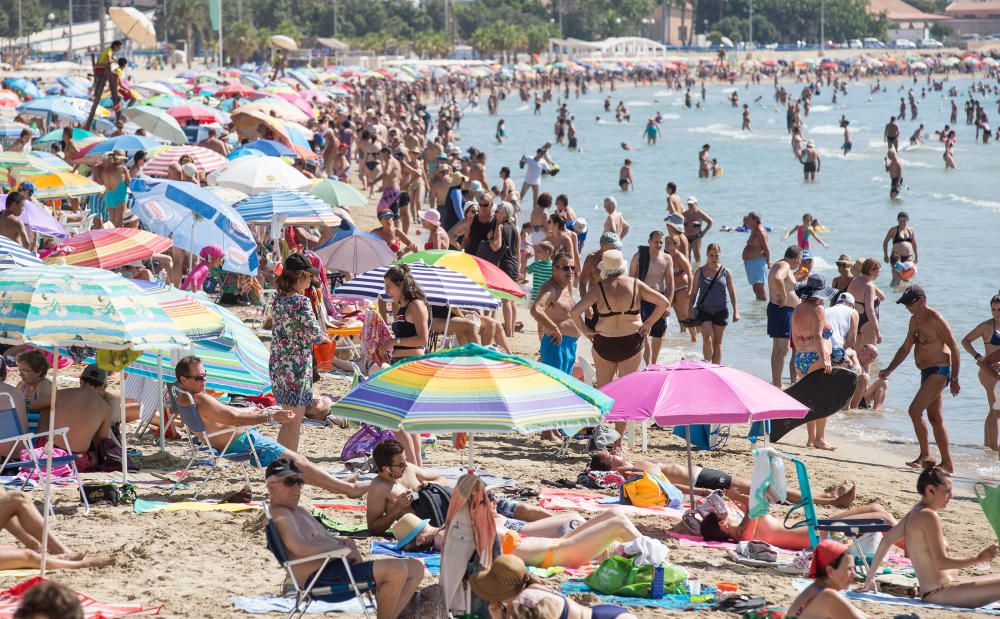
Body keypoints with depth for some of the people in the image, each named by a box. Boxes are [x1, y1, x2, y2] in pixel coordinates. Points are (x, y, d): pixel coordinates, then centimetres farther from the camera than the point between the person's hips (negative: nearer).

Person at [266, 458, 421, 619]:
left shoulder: (300, 512, 26)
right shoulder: (279, 514, -8)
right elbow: (300, 548, -24)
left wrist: (343, 541, 4)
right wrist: (343, 549, -16)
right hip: (320, 580, -11)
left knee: (415, 567, 8)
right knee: (397, 569, -27)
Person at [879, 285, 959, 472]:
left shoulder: (936, 320, -15)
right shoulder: (915, 320, 13)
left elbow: (954, 348, -15)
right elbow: (905, 348, 20)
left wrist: (954, 379, -16)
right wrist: (889, 370, 13)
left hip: (939, 372, -10)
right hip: (927, 373, 10)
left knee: (915, 410, -18)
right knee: (935, 418, 10)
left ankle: (925, 454, -8)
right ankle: (947, 463, 14)